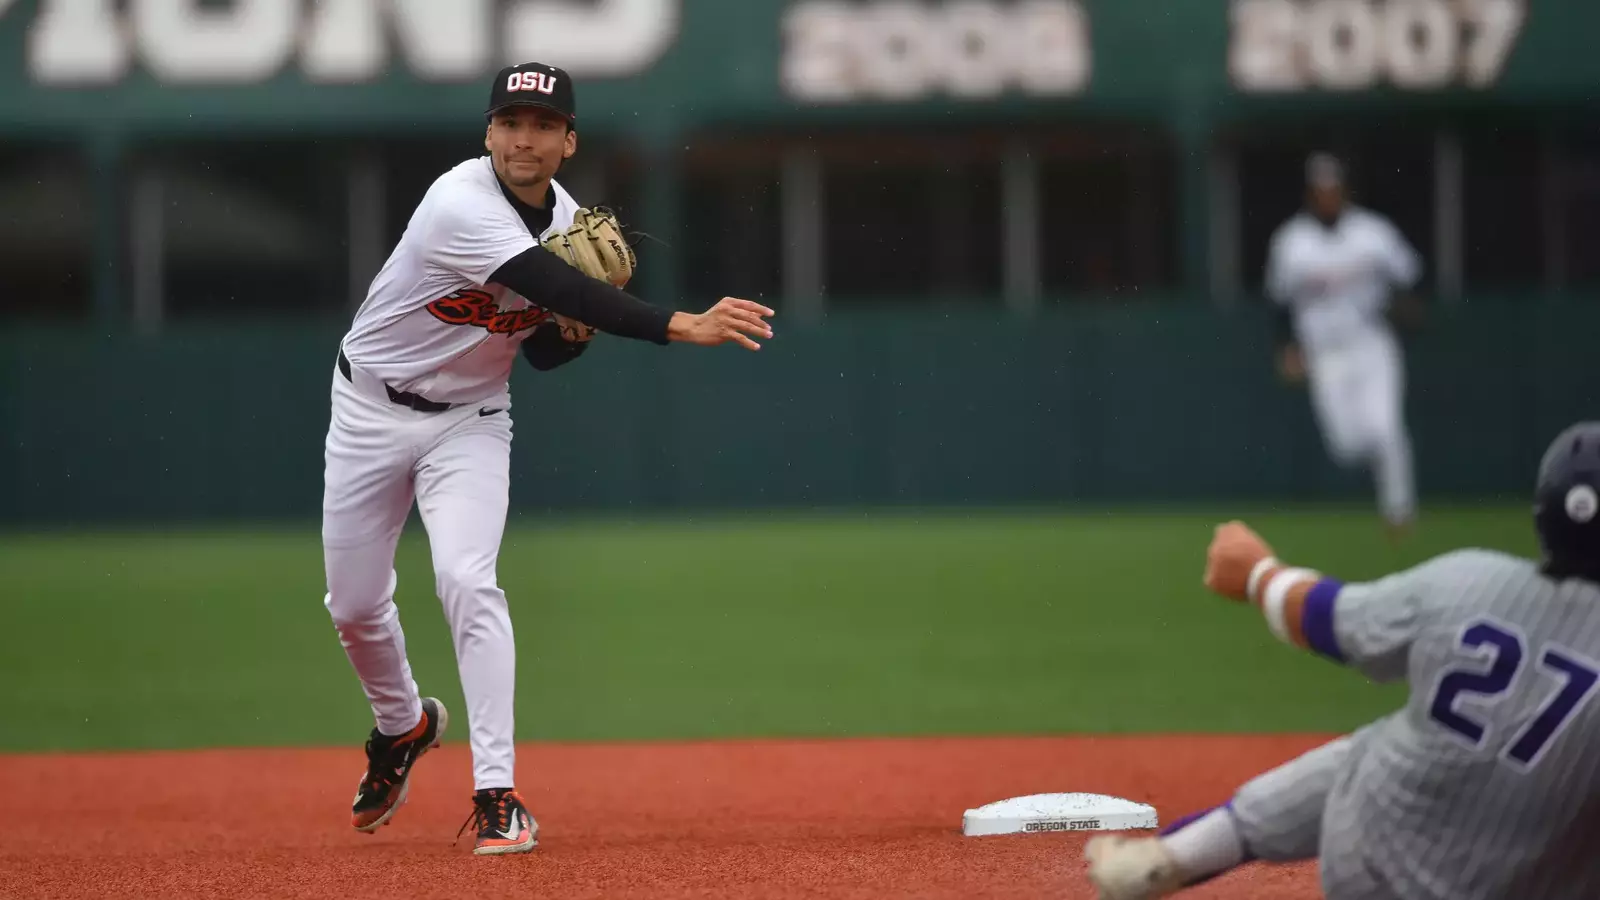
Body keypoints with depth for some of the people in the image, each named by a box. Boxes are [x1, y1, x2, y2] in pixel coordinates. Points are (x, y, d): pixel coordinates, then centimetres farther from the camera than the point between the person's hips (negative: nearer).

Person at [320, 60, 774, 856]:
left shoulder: (567, 219, -5)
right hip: (372, 410, -2)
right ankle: (404, 725, 40)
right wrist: (683, 327, -50)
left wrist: (575, 329, -18)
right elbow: (560, 286, -41)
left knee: (467, 580, -20)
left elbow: (542, 352, 6)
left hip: (469, 421, 2)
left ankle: (497, 794, -21)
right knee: (352, 603, 8)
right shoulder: (462, 206, -28)